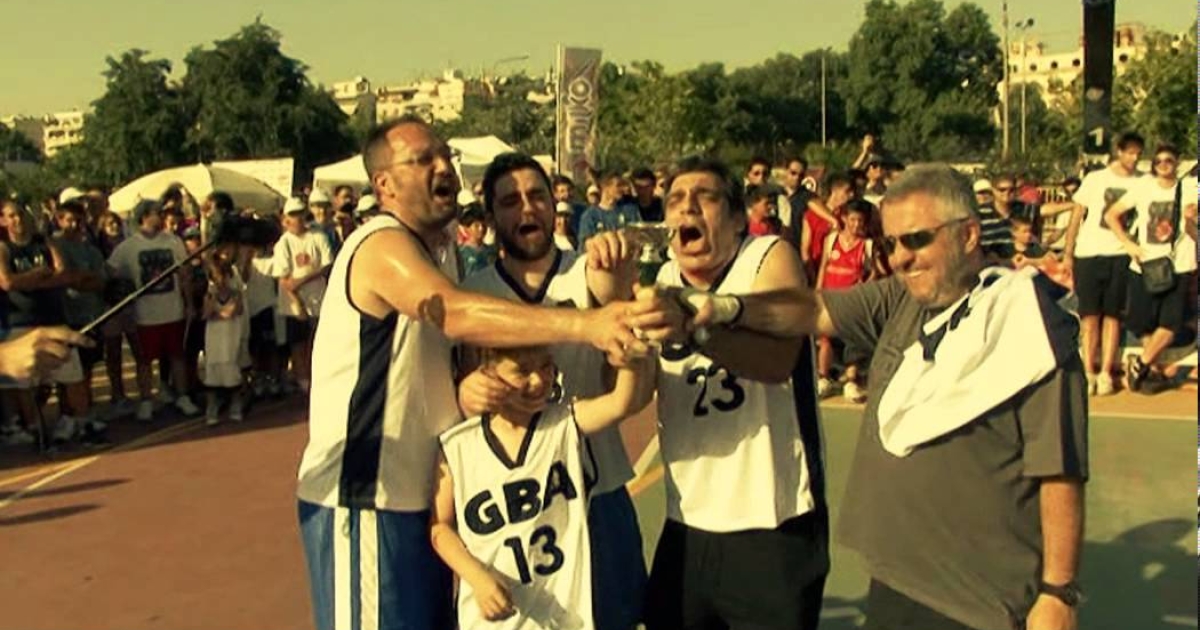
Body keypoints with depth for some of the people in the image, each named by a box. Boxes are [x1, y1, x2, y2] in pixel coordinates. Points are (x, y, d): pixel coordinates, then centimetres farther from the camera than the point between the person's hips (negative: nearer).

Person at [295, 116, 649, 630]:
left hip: (420, 492, 9)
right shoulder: (382, 245, -19)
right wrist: (584, 324, -47)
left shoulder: (442, 247, 10)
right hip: (364, 500, -9)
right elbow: (455, 315, -38)